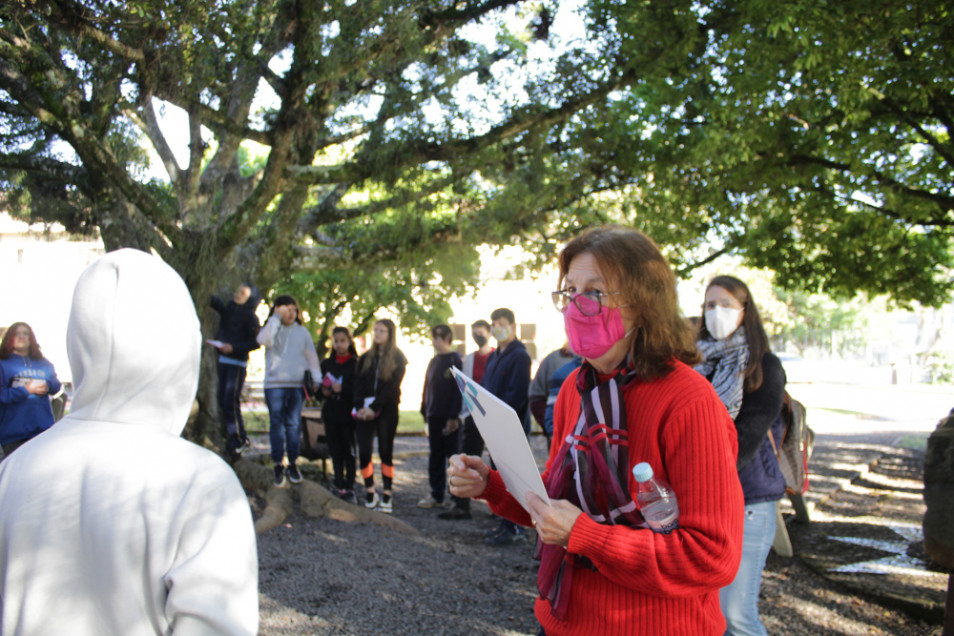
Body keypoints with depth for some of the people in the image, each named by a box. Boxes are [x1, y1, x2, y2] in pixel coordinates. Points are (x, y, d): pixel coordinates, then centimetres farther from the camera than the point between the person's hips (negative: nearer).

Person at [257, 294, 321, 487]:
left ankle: (293, 464, 13)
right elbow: (264, 340, -18)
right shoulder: (271, 328, 5)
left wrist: (317, 378, -1)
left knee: (294, 424, 3)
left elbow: (311, 356, 10)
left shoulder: (302, 332, 10)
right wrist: (276, 318, -14)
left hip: (297, 385, 1)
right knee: (277, 424, 1)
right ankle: (278, 466, 8)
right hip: (274, 384, -1)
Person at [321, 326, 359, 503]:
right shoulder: (326, 364, 12)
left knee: (349, 452, -2)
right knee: (336, 452, 8)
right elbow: (319, 387, 17)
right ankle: (339, 487, 16)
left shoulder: (356, 364, -2)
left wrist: (342, 389, -19)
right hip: (331, 414, 4)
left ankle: (349, 489, 2)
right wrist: (324, 391, -3)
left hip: (348, 415, -4)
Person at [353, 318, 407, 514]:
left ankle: (386, 496, 8)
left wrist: (374, 407, -16)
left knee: (386, 452, 1)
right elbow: (358, 383, 6)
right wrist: (360, 407, -9)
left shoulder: (397, 358, 2)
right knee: (364, 452, -4)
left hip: (387, 411, -3)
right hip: (365, 411, 3)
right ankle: (370, 492, 10)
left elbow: (392, 387, -8)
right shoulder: (366, 357, 14)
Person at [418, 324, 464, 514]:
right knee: (435, 456, 11)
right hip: (434, 417, 8)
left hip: (449, 418, -8)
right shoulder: (434, 361, 16)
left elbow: (459, 390, -14)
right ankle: (436, 496, 19)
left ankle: (458, 498, 2)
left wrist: (454, 417, -19)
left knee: (453, 456, -3)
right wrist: (425, 412, 14)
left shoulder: (455, 360, -9)